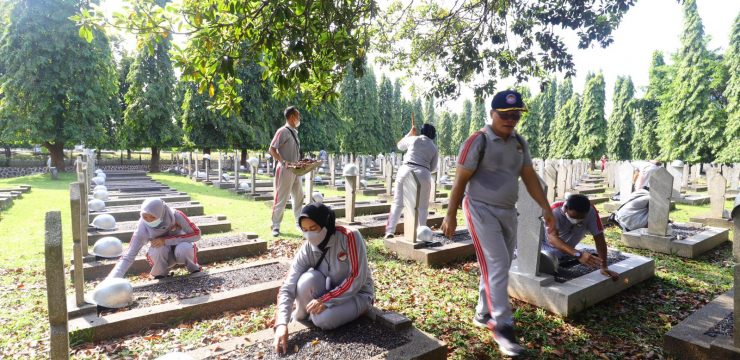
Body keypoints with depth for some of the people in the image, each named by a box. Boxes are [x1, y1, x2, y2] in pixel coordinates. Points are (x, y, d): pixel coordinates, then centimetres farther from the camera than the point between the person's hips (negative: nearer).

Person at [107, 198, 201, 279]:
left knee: (183, 248, -35)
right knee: (158, 249, -32)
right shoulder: (142, 228, -25)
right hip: (162, 256, 1)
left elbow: (196, 234, -26)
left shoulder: (176, 215, -29)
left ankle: (193, 267, -2)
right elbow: (128, 257, -25)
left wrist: (165, 240, -32)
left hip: (181, 248, -1)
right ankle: (160, 274, -2)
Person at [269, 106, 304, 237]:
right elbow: (272, 149, -15)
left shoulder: (294, 132, 14)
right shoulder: (283, 131, -11)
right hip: (285, 170, -9)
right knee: (281, 198, -3)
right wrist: (282, 161, -25)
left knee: (298, 196, 15)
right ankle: (276, 226, 7)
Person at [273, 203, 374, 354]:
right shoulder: (307, 250, -16)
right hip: (329, 290, 4)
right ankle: (300, 318, 0)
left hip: (358, 293, -3)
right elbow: (287, 287, -21)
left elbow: (357, 279, -26)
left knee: (323, 320, -31)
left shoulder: (350, 237, -27)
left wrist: (326, 300, -28)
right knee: (307, 279, -29)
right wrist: (281, 324, -35)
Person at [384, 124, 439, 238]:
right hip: (423, 174, 0)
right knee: (422, 206, 11)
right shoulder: (434, 148, 16)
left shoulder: (413, 139, 13)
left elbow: (399, 145, 30)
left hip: (405, 171, 0)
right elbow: (433, 167, 17)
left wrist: (410, 133, 39)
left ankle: (390, 232, 0)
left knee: (398, 203, 6)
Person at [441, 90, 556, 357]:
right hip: (482, 211, -7)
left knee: (501, 266, 12)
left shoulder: (519, 143, 9)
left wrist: (546, 209, 8)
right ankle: (502, 326, -3)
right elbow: (460, 181, -11)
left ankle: (483, 314, 28)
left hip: (508, 212, 7)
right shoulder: (478, 141, -12)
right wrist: (451, 216, -12)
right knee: (497, 266, -11)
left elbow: (530, 177, 13)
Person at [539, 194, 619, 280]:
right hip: (546, 245, -3)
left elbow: (599, 238, -21)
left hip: (567, 249, 3)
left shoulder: (591, 212, -26)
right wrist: (578, 254, -60)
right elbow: (552, 238, -47)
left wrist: (604, 267, -25)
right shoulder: (554, 211, -35)